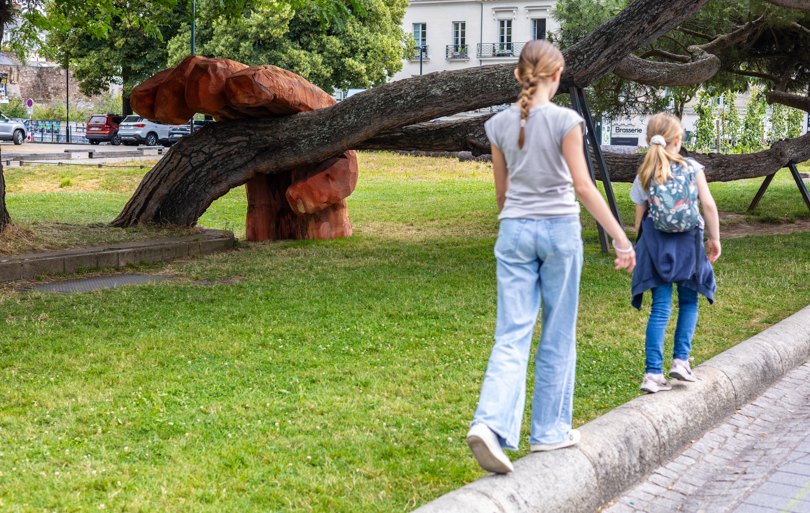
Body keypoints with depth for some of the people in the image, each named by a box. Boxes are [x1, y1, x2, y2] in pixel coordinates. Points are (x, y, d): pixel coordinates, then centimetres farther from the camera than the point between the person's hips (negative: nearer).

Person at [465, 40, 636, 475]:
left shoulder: (500, 124, 4)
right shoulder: (564, 120, -9)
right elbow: (583, 186, -11)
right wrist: (621, 239, -8)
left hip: (514, 231, 3)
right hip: (559, 229, -3)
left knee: (512, 334, 1)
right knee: (557, 335, 10)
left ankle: (490, 423, -18)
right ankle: (549, 430, 18)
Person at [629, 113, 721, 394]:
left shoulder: (644, 177, 2)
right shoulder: (692, 168, -2)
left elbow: (639, 218, 6)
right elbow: (709, 205, -4)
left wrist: (640, 248, 19)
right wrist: (715, 238, 6)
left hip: (656, 244, 1)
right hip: (688, 244, -1)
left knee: (660, 308, 2)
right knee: (688, 302, 17)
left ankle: (653, 372, -4)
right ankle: (681, 360, 10)